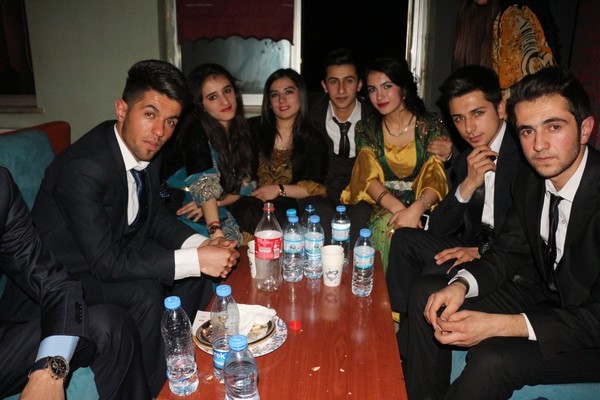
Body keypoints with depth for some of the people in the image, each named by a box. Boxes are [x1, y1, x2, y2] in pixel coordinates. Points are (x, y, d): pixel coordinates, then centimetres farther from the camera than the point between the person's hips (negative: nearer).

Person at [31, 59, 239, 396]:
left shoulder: (147, 149, -8)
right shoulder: (83, 166, -32)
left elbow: (155, 215, 4)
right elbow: (105, 263, -32)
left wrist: (202, 245, -15)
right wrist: (196, 260, -32)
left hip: (119, 249, 8)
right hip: (66, 275, -7)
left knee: (202, 267, -3)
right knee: (145, 292, -29)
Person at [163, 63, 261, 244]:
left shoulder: (244, 131, 4)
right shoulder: (195, 131, -14)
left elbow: (247, 184, 1)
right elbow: (204, 186, -26)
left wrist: (215, 202, -16)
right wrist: (216, 232, -37)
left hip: (223, 208, 6)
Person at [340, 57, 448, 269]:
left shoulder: (431, 126, 1)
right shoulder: (366, 129, 6)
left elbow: (436, 178, -9)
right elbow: (369, 177, -6)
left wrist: (416, 209, -30)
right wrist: (398, 208, -24)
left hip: (423, 209, -1)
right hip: (383, 210, 1)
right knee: (389, 227, -33)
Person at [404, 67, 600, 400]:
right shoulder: (529, 179, -6)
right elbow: (509, 253, 3)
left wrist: (497, 325, -33)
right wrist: (461, 285, -17)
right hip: (546, 293, 7)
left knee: (491, 359, -31)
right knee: (427, 293, -3)